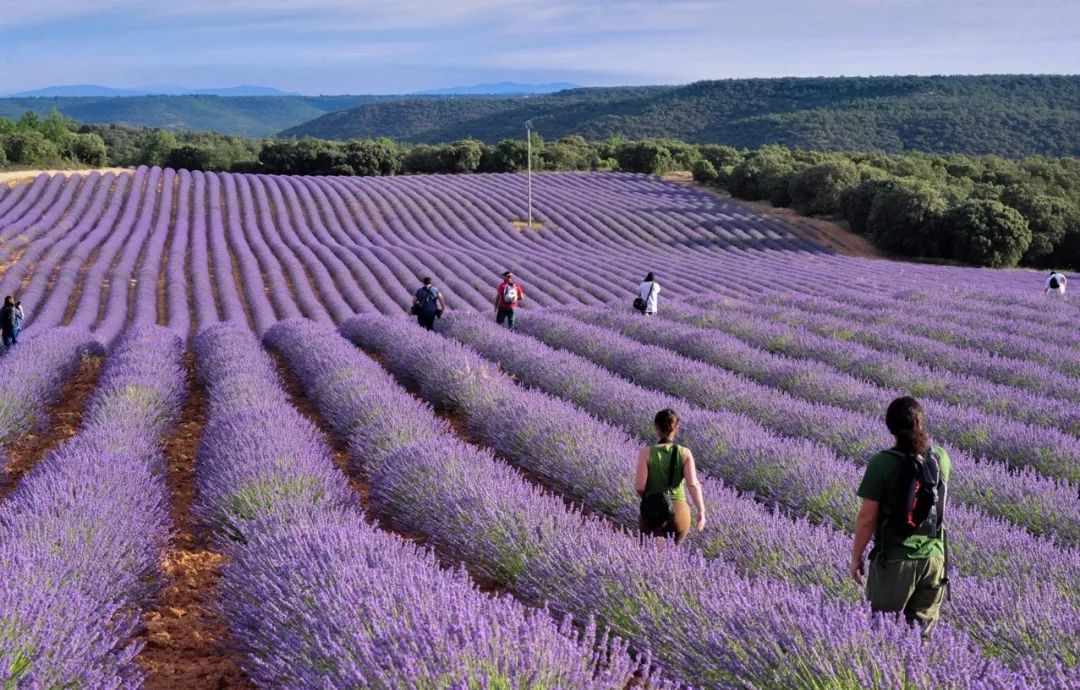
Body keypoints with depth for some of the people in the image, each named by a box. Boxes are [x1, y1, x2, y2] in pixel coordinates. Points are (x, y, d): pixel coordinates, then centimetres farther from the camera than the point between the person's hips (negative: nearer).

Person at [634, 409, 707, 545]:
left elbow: (639, 487, -10)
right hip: (678, 511, 1)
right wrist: (701, 512, -11)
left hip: (652, 512, -1)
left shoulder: (646, 452, -7)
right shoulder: (685, 453, -3)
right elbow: (693, 484, -14)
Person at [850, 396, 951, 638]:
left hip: (895, 559, -4)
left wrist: (856, 556, -2)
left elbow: (867, 517, -14)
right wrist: (924, 440, 21)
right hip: (933, 555, 4)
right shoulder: (940, 457, -2)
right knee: (923, 627, 15)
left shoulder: (882, 463, -16)